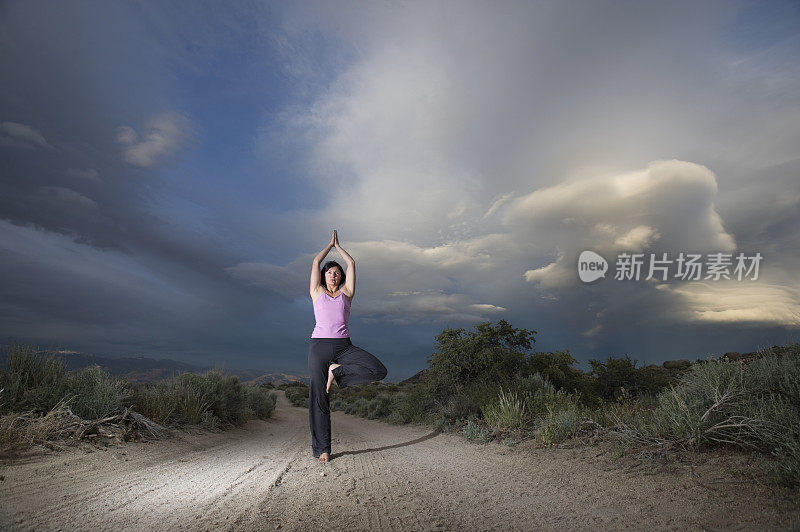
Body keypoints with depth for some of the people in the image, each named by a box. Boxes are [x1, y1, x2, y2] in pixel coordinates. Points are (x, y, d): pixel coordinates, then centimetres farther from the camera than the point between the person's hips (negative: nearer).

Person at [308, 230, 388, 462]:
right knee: (319, 399, -3)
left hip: (344, 346, 2)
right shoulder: (317, 293, 14)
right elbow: (316, 262, 13)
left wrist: (338, 246, 30)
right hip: (320, 345, -1)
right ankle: (321, 449, 9)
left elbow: (351, 263, 17)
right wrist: (330, 244, 25)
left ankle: (337, 371, -2)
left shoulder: (346, 293, 16)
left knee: (379, 371, -20)